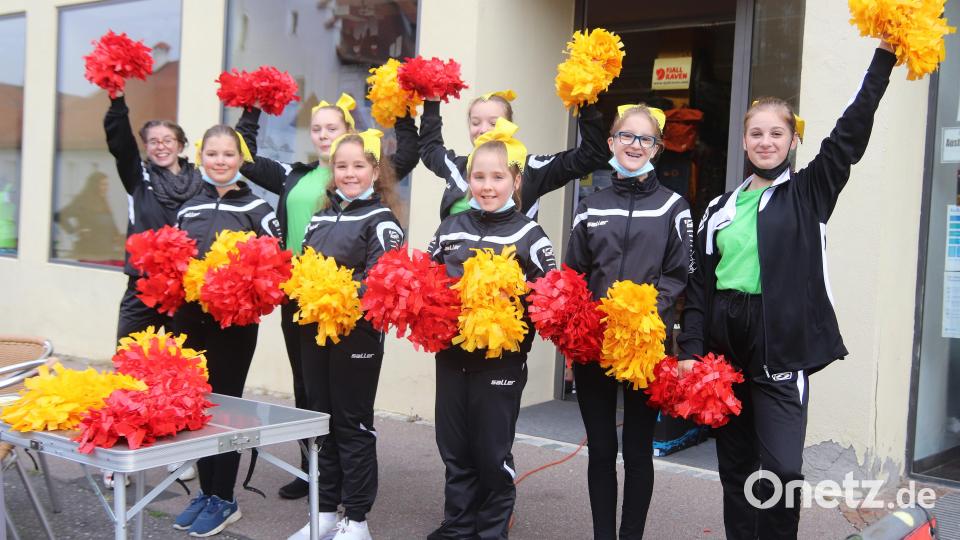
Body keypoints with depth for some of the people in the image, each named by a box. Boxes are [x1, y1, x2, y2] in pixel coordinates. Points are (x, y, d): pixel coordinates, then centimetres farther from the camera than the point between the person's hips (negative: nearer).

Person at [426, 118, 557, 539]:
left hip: (501, 359, -4)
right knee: (454, 449, 13)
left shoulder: (529, 235, -5)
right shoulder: (450, 228, 6)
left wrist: (518, 323, -21)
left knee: (493, 453, 5)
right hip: (451, 353, 4)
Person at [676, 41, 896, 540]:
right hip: (723, 340, 4)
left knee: (781, 468, -12)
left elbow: (852, 132, -7)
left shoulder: (809, 193, 4)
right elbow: (699, 284, 10)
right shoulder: (721, 208, 12)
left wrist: (885, 55, -13)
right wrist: (690, 349, 0)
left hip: (782, 343, -4)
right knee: (735, 466, 11)